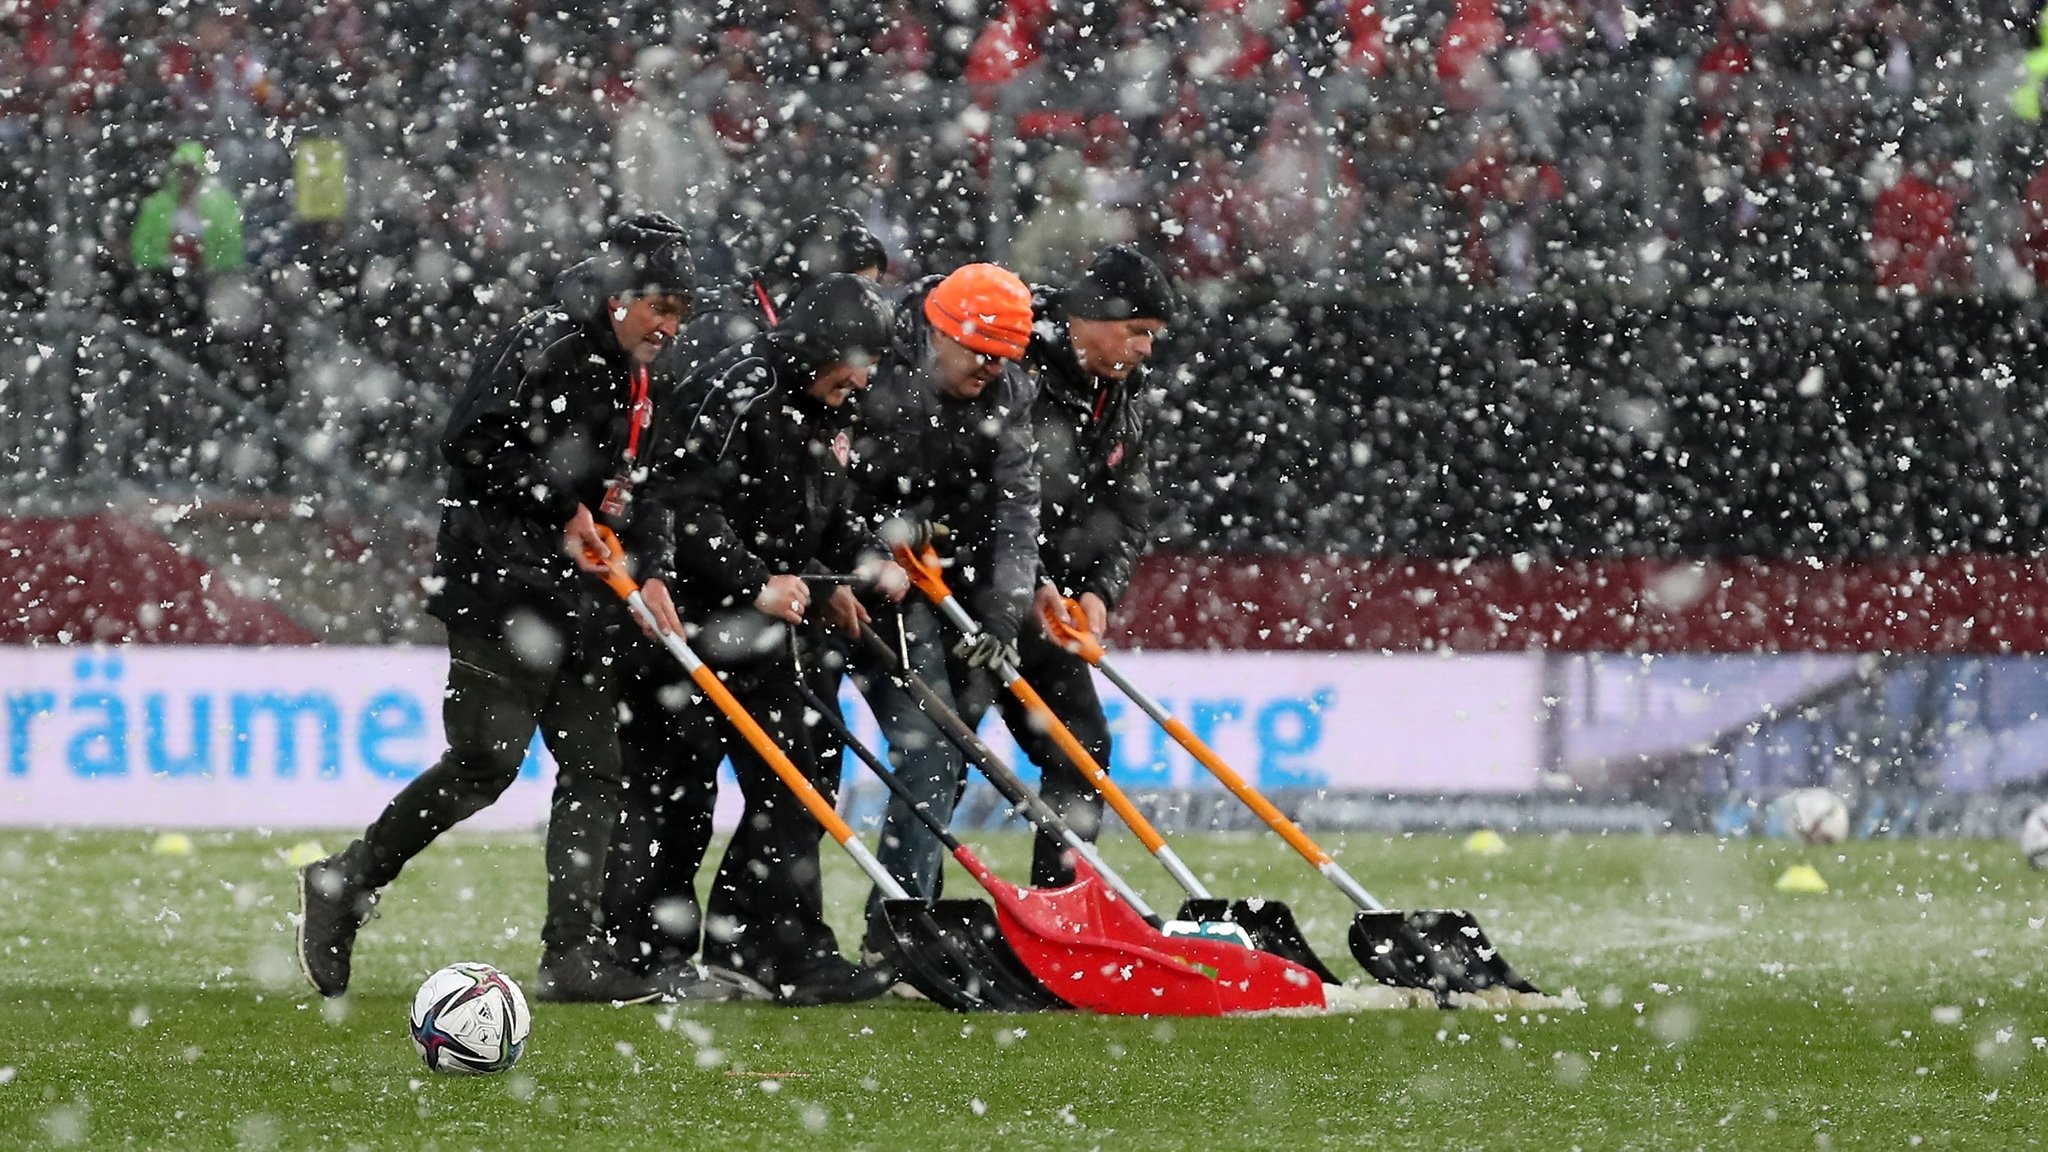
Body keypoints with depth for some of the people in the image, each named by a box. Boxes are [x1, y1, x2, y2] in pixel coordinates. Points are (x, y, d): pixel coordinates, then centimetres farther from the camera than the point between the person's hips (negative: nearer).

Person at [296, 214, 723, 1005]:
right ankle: (346, 884, -1)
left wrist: (648, 571, 7)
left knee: (594, 768, 4)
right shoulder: (546, 349, -11)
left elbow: (634, 489, 24)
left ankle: (572, 953, 4)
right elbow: (473, 444, -18)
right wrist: (562, 509, -14)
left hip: (580, 598, 10)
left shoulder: (635, 383, 18)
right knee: (485, 762, -14)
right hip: (502, 590, -10)